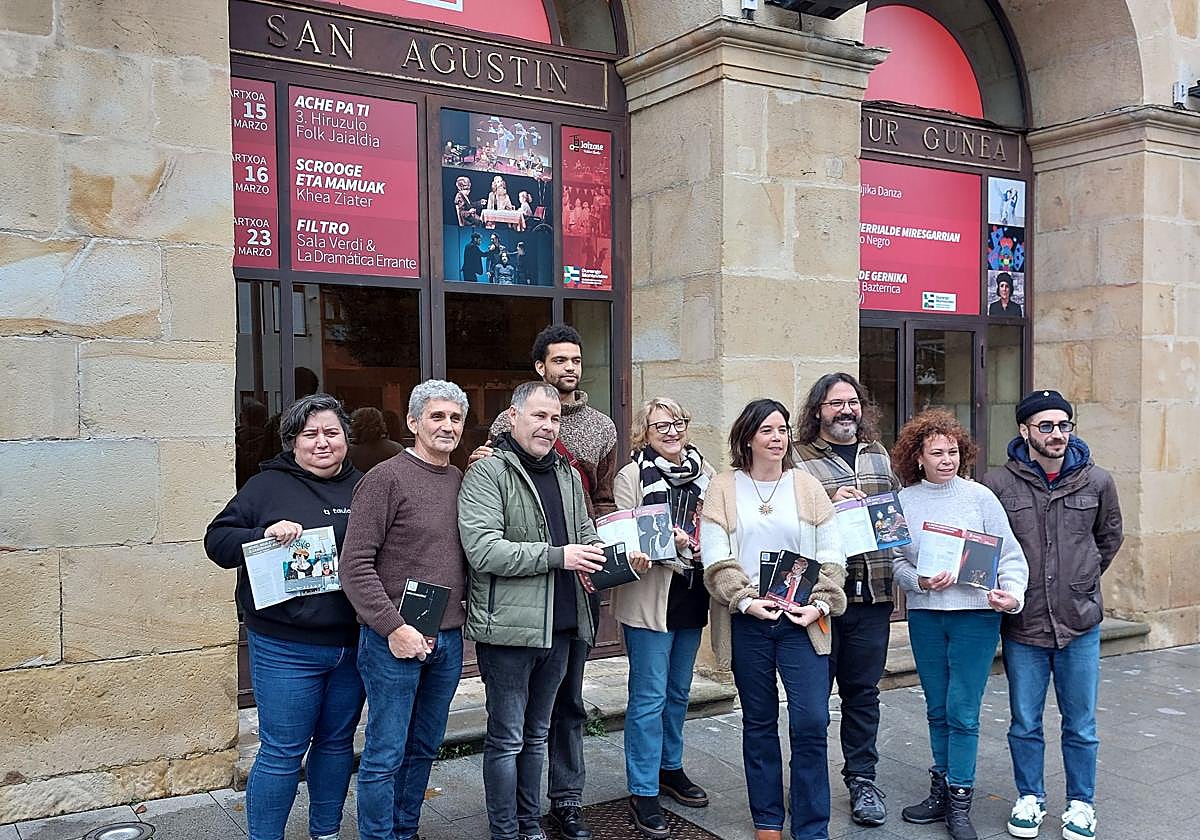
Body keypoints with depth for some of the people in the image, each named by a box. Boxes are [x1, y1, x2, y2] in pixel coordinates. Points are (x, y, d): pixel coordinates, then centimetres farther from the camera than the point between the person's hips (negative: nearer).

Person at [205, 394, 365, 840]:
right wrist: (266, 533, -21)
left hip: (353, 644, 4)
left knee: (337, 742, 17)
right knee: (282, 752, 3)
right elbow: (217, 540, -5)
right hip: (286, 648, -4)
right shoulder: (267, 486, -2)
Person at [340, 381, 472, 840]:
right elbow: (355, 564, -15)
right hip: (395, 641, -6)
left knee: (424, 747, 18)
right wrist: (393, 627, -19)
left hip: (448, 638, 7)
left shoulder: (461, 480, 9)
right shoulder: (386, 478, -10)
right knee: (385, 754, 3)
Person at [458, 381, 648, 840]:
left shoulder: (567, 475, 14)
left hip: (559, 627, 7)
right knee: (506, 739, 4)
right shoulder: (488, 472, -11)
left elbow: (585, 535, 19)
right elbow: (483, 549, -21)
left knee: (535, 735, 19)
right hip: (508, 628, -7)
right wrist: (557, 557, -22)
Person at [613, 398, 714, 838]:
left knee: (678, 691, 17)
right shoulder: (631, 476, -6)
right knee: (649, 697, -2)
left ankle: (670, 768, 34)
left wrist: (694, 545, -3)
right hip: (649, 599, -5)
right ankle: (643, 792, 7)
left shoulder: (703, 472, 8)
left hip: (692, 596, 5)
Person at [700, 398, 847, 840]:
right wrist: (746, 601, -16)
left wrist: (821, 604, -9)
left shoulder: (808, 486, 6)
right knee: (759, 722, 11)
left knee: (811, 722, -4)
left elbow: (831, 556, 4)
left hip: (802, 621, 0)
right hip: (747, 621, 0)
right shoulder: (723, 489, 3)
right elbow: (716, 560, -4)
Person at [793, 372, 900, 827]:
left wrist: (888, 526, 1)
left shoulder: (880, 456, 13)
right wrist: (829, 504, -20)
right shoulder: (798, 459, -4)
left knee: (863, 690, 12)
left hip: (872, 592, 4)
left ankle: (862, 778, 25)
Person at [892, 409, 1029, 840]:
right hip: (924, 616, 3)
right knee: (938, 711, 13)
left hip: (975, 615, -3)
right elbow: (896, 561, 4)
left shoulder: (980, 497, -4)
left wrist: (1012, 593, -18)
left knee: (962, 712, -2)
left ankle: (959, 805, 11)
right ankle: (941, 794, 27)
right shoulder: (904, 501, 1)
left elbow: (1010, 555, -2)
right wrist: (920, 582, -15)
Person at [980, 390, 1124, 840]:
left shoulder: (1096, 481, -2)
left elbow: (1110, 537, 16)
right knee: (1025, 724, 12)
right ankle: (1029, 798, 31)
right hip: (1021, 624, -1)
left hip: (1080, 624, 1)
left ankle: (1080, 803, 29)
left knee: (1081, 726, 12)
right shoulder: (998, 483, -8)